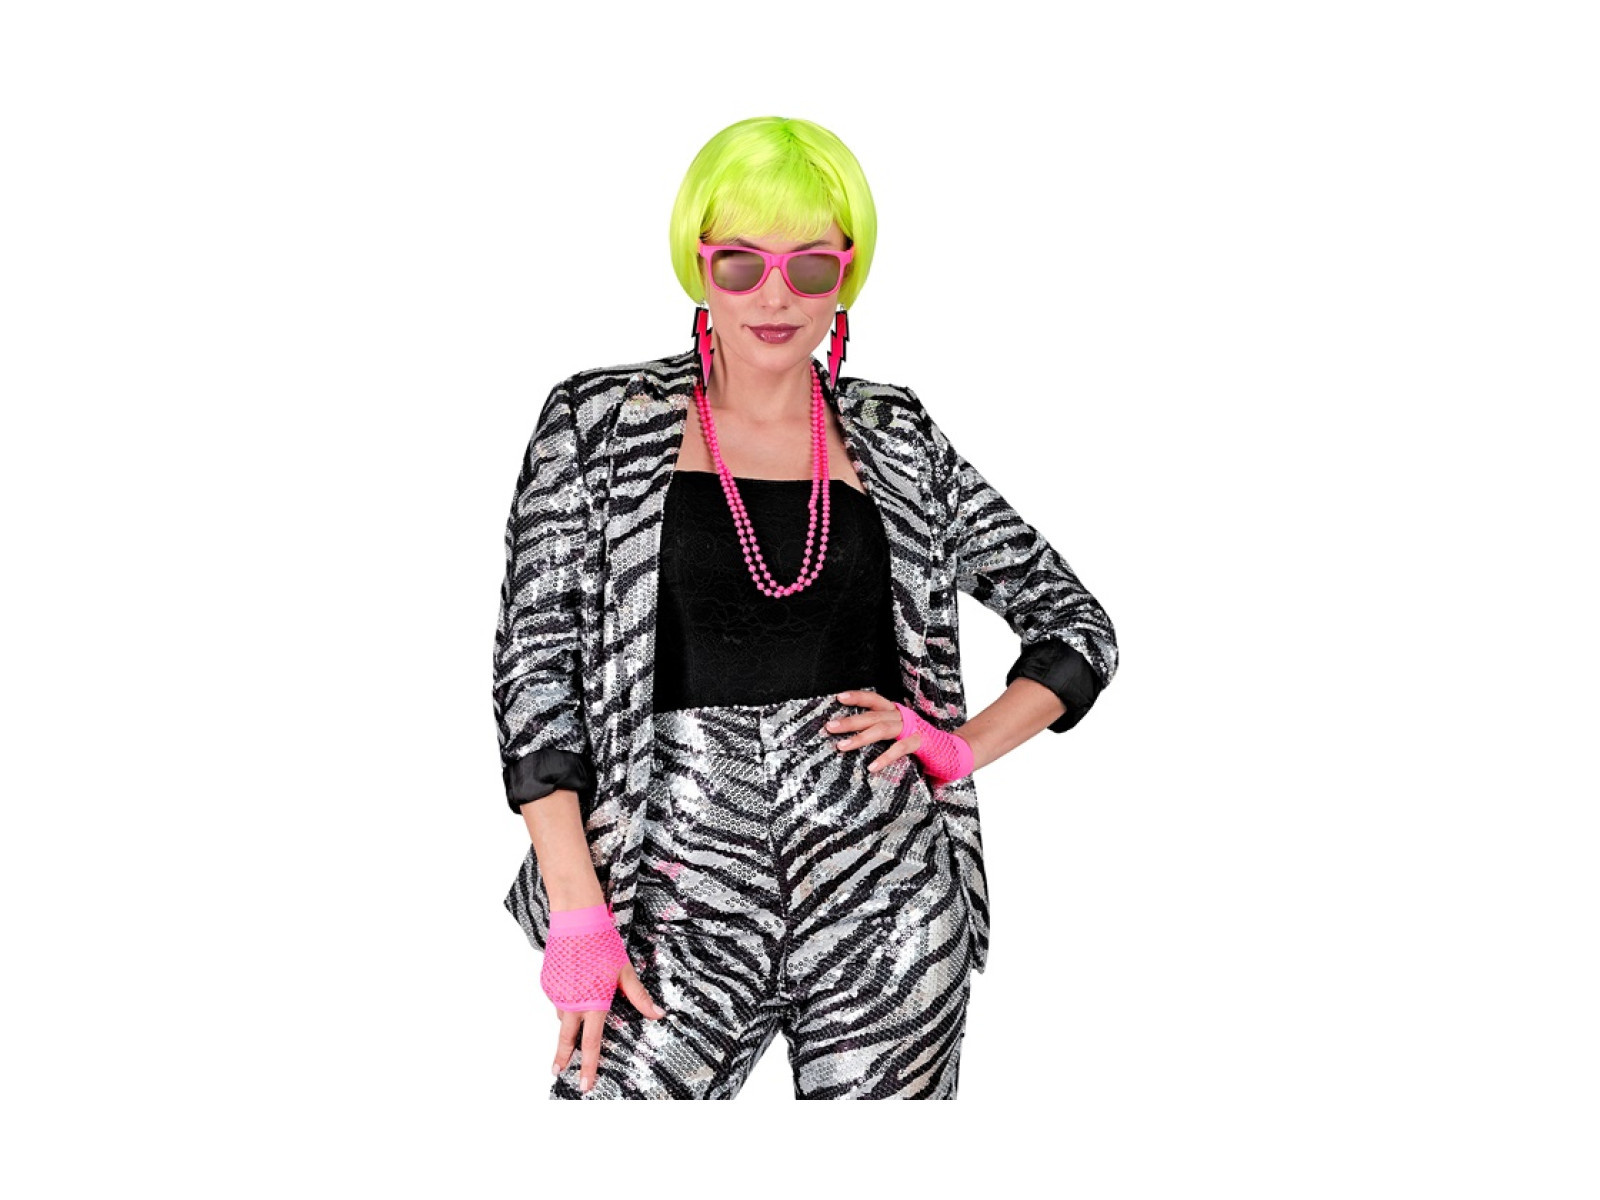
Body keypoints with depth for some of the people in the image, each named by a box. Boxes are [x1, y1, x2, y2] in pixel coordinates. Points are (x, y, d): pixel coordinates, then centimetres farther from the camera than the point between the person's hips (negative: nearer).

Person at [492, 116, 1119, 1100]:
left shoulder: (898, 443, 8)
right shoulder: (601, 426, 2)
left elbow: (1079, 629, 15)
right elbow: (537, 668, -1)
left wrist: (961, 749, -1)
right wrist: (579, 913, -8)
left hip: (886, 904, 2)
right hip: (688, 896, -1)